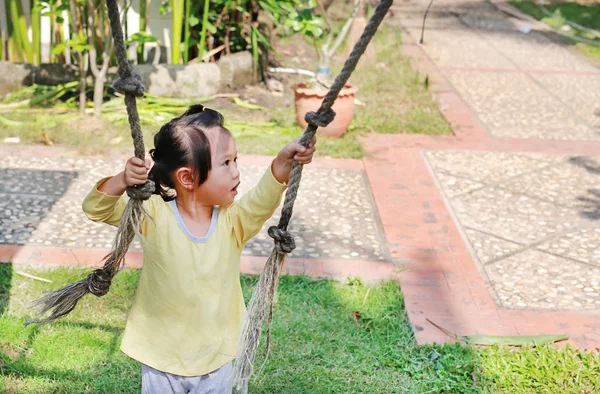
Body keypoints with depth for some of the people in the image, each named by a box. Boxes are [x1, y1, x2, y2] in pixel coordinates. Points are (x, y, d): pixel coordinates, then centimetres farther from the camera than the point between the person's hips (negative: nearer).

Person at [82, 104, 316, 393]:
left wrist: (284, 162, -48)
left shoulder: (233, 221, -12)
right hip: (161, 360, -1)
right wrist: (122, 181, -37)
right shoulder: (154, 216, -15)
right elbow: (96, 209, -16)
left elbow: (263, 201, -29)